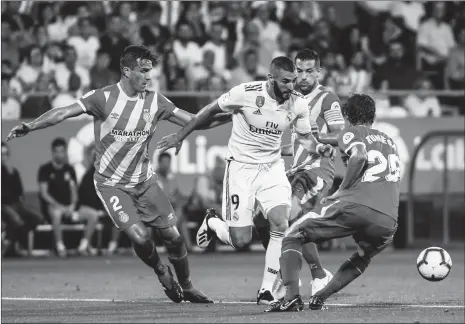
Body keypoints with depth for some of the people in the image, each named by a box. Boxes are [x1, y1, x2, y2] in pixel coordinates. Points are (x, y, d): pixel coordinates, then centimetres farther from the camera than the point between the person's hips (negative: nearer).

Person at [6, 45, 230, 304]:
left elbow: (195, 121, 0)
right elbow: (63, 113, -17)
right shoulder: (104, 98, -14)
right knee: (139, 236, -20)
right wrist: (30, 127, -27)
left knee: (173, 235, -1)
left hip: (144, 180, 4)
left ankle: (187, 288, 22)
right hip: (111, 183, -4)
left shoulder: (155, 101, -3)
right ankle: (161, 271, 12)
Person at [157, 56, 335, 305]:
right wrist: (180, 136, 2)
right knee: (240, 241, -6)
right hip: (241, 168, -3)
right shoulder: (246, 93, -20)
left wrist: (320, 148, -16)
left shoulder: (298, 105, -8)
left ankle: (266, 290, -7)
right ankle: (212, 223, 31)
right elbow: (211, 110, -5)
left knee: (281, 224, -19)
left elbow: (305, 138, 8)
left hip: (272, 168, 3)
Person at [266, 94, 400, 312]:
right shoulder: (390, 142, 30)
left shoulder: (350, 134, 13)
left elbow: (359, 156, -10)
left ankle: (291, 296, -9)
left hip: (354, 206, -5)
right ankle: (321, 297, 22)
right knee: (364, 257, 37)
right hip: (387, 222, 5)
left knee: (292, 237, 11)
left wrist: (341, 191, -4)